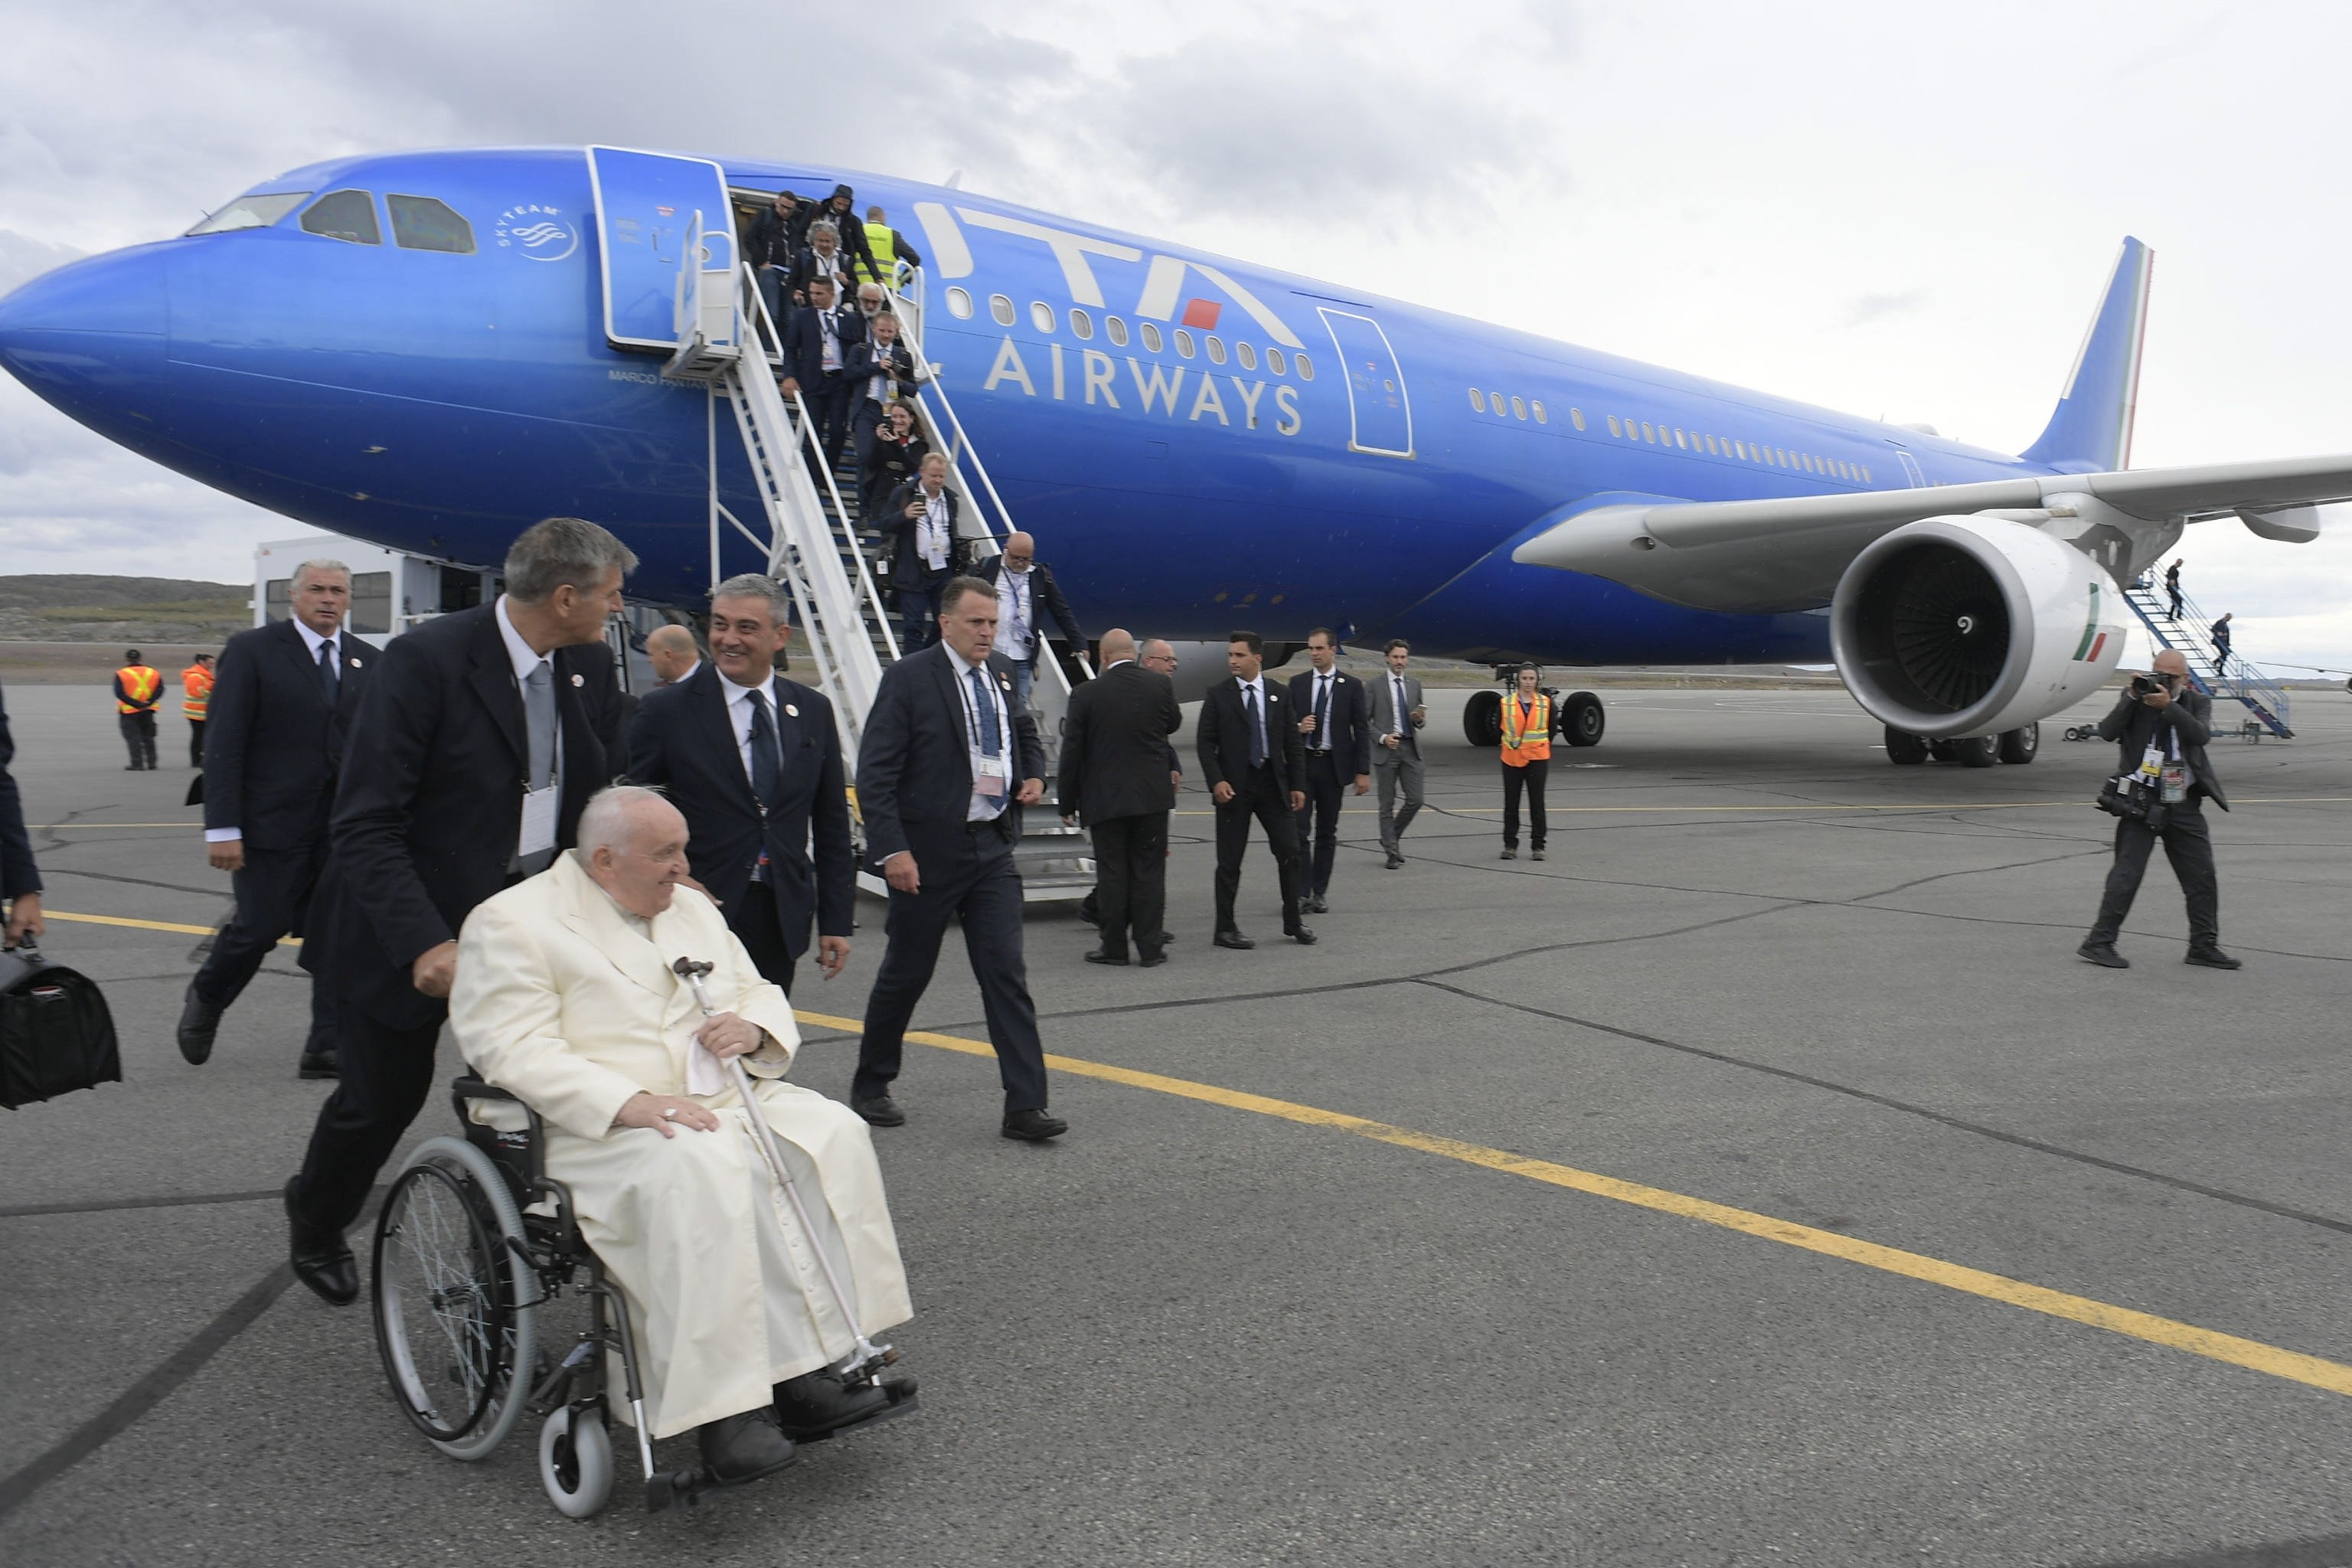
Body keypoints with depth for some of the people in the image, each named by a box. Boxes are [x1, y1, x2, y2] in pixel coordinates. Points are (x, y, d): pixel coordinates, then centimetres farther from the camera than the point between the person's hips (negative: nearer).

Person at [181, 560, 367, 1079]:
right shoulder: (252, 650, -3)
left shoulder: (367, 661, 10)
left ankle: (326, 1049, 6)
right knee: (260, 928, 2)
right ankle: (205, 999, 33)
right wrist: (222, 827, -12)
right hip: (273, 821, -4)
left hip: (345, 825, 4)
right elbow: (225, 744, -7)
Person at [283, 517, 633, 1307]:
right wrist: (422, 944, -32)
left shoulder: (590, 666, -2)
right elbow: (365, 825, -23)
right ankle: (315, 1223, 43)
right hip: (415, 926, -4)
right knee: (383, 1096, 12)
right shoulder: (425, 660, -22)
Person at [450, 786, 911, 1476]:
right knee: (698, 1170, -37)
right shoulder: (512, 923, -4)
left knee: (835, 1134, -19)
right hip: (596, 1128, -6)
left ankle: (806, 1366, -21)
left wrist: (753, 1031, -4)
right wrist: (631, 1104, -27)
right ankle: (719, 1405, -32)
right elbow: (516, 1052, -15)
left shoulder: (690, 907, 18)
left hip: (721, 1098, 7)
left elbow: (762, 995, 22)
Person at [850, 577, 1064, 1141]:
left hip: (992, 848, 5)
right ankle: (870, 1086, 29)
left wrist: (1033, 774, 7)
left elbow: (1025, 731, 28)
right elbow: (875, 772, -12)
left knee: (1007, 974, -1)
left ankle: (1025, 1105, 0)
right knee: (906, 973, 9)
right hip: (927, 853, -5)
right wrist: (891, 848, -19)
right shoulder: (909, 677, -10)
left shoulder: (1001, 673, 9)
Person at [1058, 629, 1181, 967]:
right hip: (1153, 796, 2)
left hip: (1105, 799, -2)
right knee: (1149, 872, 7)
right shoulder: (1161, 685, -4)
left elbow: (1072, 752, -4)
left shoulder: (1086, 694, -9)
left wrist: (1068, 802, 4)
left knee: (1112, 873, 6)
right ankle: (1151, 948, 10)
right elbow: (1174, 724, 16)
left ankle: (1113, 946, 12)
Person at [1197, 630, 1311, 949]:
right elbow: (1205, 742, -3)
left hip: (1273, 782, 3)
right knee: (1230, 860, 2)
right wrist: (1216, 780, -16)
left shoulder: (1278, 694, 6)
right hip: (1234, 785, -2)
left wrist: (1298, 784, 3)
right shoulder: (1218, 695, -1)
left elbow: (1293, 742, 8)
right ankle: (1225, 929, 11)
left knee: (1289, 851, 3)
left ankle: (1293, 922, 17)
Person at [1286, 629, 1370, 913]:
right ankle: (1301, 891, -2)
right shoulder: (1297, 684, 7)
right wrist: (1297, 728, -13)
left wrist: (1363, 771, -5)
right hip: (1302, 762, 1)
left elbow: (1362, 730, 0)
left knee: (1327, 833, 6)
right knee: (1299, 830, -7)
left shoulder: (1351, 686, 1)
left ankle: (1320, 892, 14)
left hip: (1333, 765, -1)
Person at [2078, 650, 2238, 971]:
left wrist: (2168, 706, -23)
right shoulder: (2135, 698, 3)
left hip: (2184, 806, 3)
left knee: (2202, 878, 9)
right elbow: (2107, 732, -11)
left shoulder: (2197, 702, 7)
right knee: (2127, 873, -8)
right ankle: (2099, 942, -4)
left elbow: (2202, 735, -13)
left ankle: (2204, 946, 22)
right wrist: (2132, 697, -18)